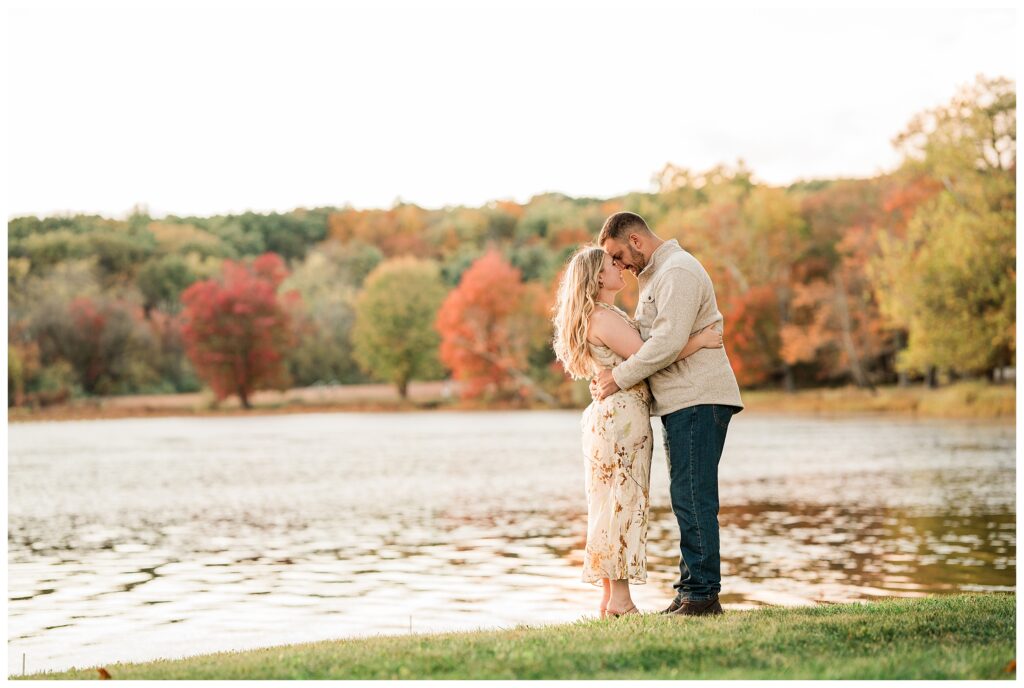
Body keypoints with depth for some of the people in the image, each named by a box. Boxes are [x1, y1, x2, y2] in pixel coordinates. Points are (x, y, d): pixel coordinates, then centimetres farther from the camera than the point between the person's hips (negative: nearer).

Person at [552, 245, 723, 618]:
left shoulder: (610, 315, 19)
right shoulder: (604, 317, -13)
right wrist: (698, 340, -14)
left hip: (611, 417, 10)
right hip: (622, 416, -10)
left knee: (615, 505, 9)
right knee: (622, 503, -8)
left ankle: (611, 599, 12)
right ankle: (619, 601, -6)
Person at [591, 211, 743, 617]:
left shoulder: (678, 272, -12)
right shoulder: (653, 275, 22)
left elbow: (666, 343, -21)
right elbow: (646, 338, 24)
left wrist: (619, 378, -13)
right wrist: (607, 375, 8)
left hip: (697, 400, -11)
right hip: (679, 402, 11)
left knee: (693, 497, -11)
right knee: (686, 498, 10)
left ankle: (703, 594, -10)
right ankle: (690, 592, 13)